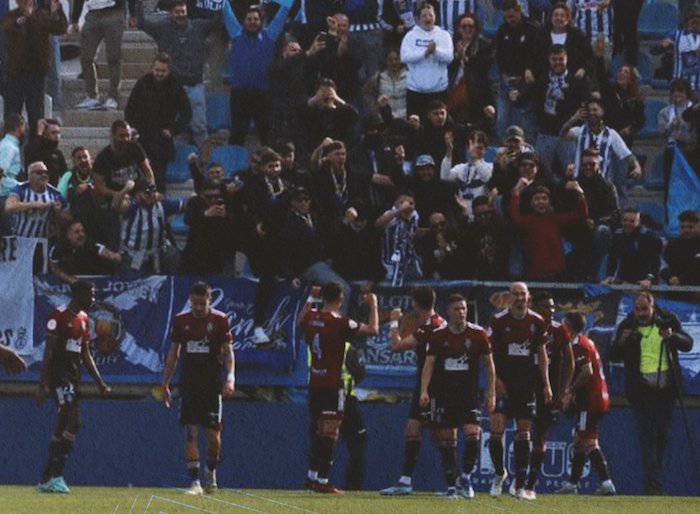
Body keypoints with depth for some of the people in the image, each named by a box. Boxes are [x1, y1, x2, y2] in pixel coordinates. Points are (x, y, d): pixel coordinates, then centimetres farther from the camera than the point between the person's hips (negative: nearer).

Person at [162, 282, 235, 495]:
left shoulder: (220, 320, -1)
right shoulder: (181, 321, 5)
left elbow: (228, 352, -1)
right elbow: (173, 354, 12)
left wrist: (230, 378, -15)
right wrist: (165, 384, 10)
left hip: (212, 383, -1)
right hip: (188, 385, 1)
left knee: (213, 433, -1)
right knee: (190, 432, -6)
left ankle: (211, 474, 23)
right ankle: (195, 481, -6)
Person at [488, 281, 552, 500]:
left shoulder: (537, 322, 3)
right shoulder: (499, 320, -4)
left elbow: (542, 354, 10)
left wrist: (546, 384, 5)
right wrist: (495, 379, -11)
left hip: (527, 384, 2)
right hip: (503, 383, -2)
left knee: (524, 431, 2)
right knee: (497, 428, -13)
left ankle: (519, 485, 7)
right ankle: (499, 472, 11)